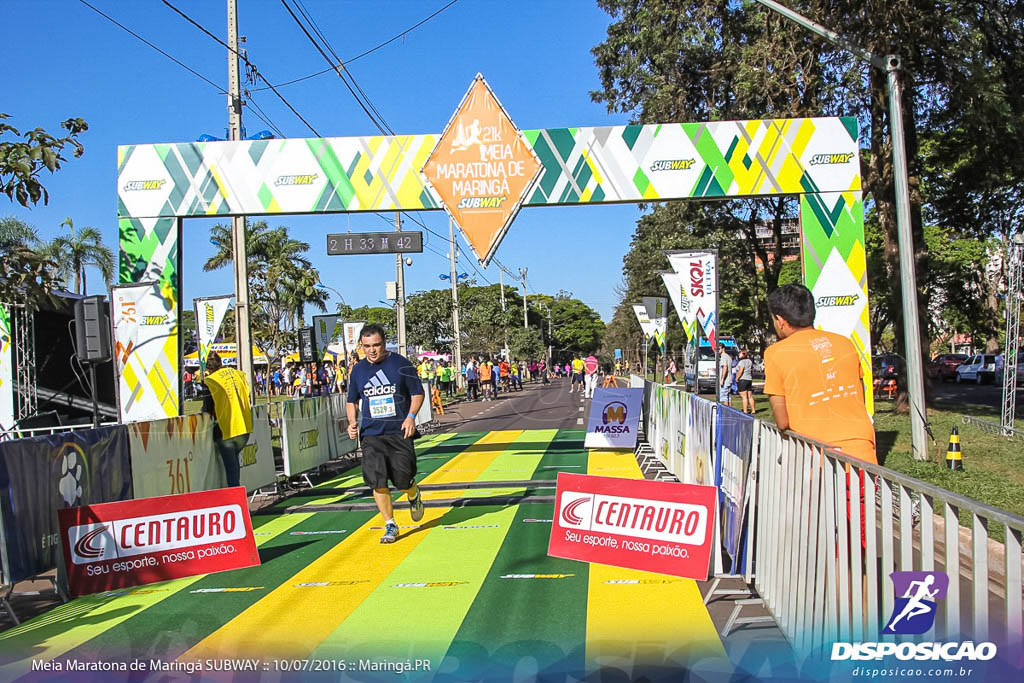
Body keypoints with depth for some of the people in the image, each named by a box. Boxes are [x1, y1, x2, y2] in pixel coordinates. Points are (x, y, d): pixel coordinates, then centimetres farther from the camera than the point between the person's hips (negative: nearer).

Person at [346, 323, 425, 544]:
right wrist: (352, 422, 1)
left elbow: (418, 392, 2)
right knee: (377, 483, -6)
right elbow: (351, 401, 19)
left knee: (403, 480, -4)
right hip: (371, 436, 3)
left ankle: (414, 497, 33)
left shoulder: (401, 364, -3)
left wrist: (411, 415, -13)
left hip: (399, 434, -2)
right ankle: (390, 526, 10)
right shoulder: (358, 370, 7)